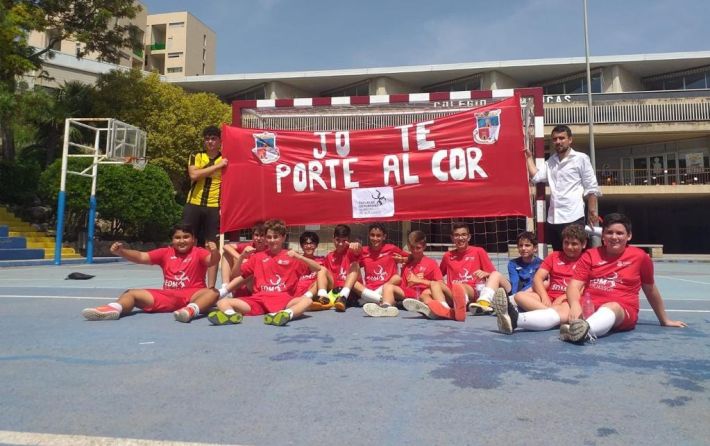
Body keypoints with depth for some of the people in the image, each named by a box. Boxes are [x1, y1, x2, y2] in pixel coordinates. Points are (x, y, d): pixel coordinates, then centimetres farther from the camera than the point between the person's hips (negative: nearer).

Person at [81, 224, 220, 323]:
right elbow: (141, 257, 7)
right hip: (168, 296, 5)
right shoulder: (166, 252, 14)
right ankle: (114, 308, -39)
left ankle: (192, 309, -67)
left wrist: (214, 252, -41)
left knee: (212, 293, -37)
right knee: (131, 293, -7)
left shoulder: (198, 252, 3)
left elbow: (212, 261, -16)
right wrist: (121, 251, -10)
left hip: (192, 295, -4)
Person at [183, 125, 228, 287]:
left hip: (214, 207, -1)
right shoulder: (196, 156, 9)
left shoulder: (226, 160, 7)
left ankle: (211, 286, 7)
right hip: (193, 205, 1)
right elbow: (194, 175, -10)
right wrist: (217, 166, -13)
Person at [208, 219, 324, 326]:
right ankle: (231, 314, -48)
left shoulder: (291, 256, 11)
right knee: (222, 302, -16)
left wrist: (299, 257, -10)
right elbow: (239, 275, 19)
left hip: (283, 300, -2)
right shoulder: (257, 256, 20)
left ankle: (285, 314, -59)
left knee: (307, 300, -32)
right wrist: (242, 256, 2)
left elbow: (318, 269, 4)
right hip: (258, 300, 3)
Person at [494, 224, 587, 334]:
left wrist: (562, 298, -17)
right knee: (520, 296, -23)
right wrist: (544, 296, -13)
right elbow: (537, 278, 7)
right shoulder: (554, 256, 19)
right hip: (549, 298, 4)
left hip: (570, 301, -4)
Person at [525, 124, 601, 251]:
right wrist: (529, 157, 4)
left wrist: (592, 211, -7)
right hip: (553, 219, 5)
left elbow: (591, 188, -2)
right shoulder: (550, 161, 15)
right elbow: (535, 177, 2)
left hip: (573, 218, -5)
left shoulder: (581, 158, 0)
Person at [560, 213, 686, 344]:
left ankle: (584, 329, -67)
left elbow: (650, 290, 22)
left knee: (611, 308, -38)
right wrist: (575, 305, -21)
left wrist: (664, 320, 32)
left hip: (623, 310, -2)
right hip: (589, 307, 3)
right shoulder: (590, 255, 9)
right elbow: (574, 286, 1)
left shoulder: (640, 256, 8)